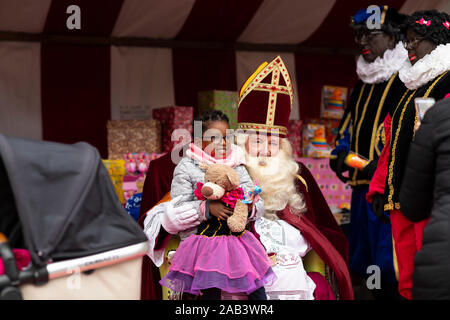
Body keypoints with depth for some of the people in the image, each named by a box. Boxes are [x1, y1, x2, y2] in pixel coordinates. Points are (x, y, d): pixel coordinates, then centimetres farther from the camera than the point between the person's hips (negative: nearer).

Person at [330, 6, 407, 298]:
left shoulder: (405, 79, -7)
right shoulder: (364, 83, 20)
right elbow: (348, 124, 27)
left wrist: (383, 163, -19)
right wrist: (340, 154, 10)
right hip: (362, 183, 9)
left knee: (389, 261, -9)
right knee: (367, 261, 13)